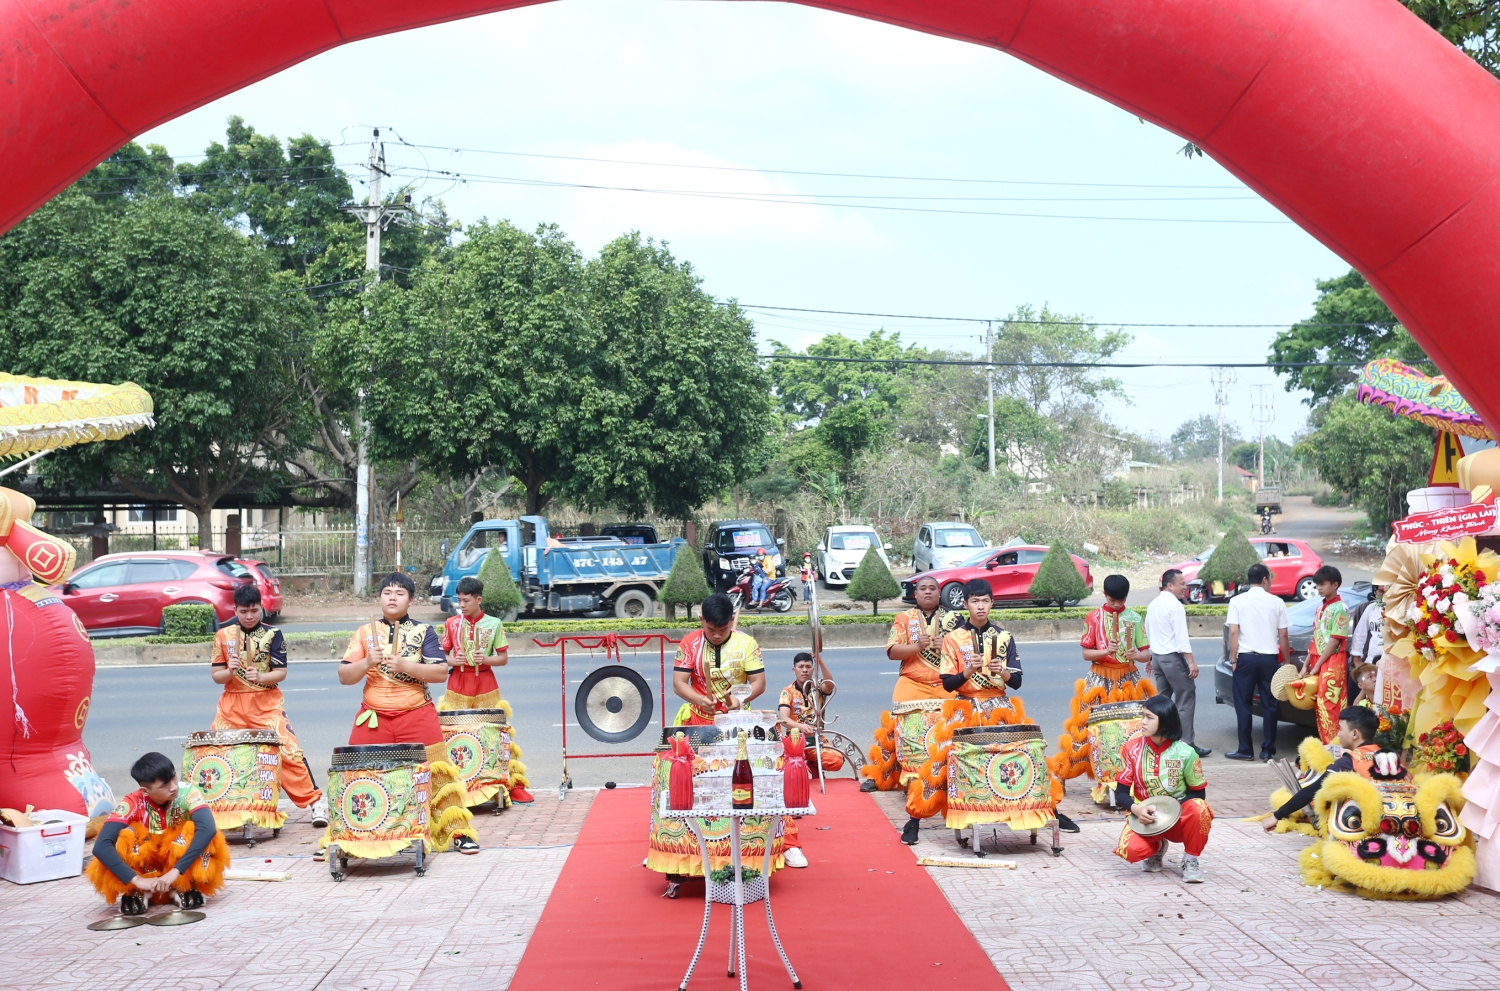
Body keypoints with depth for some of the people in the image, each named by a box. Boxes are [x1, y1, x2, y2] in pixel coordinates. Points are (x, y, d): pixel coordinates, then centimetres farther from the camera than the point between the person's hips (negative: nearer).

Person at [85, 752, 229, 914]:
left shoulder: (187, 794, -22)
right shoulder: (133, 803, -21)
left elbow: (208, 828, -39)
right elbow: (101, 846, -32)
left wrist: (175, 872, -45)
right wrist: (136, 880, -41)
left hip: (182, 873, 0)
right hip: (146, 872, 0)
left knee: (194, 830, -29)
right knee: (123, 838, -28)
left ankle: (186, 887, -11)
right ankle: (136, 891, -8)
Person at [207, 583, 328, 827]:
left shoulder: (272, 635, -2)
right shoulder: (223, 636, 4)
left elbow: (281, 672, -6)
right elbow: (215, 675, 4)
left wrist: (261, 677, -25)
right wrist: (229, 672, -18)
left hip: (266, 703, -3)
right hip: (232, 704, 3)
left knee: (288, 750, -13)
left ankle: (315, 801, -6)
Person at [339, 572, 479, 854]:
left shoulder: (423, 631, 4)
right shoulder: (364, 632, 9)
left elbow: (441, 672, -6)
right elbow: (344, 677, 4)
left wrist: (406, 666, -18)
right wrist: (366, 663, -14)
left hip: (417, 716, -2)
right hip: (373, 717, 2)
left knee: (436, 775, -4)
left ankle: (458, 831, 4)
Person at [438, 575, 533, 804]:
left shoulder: (494, 624, -1)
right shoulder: (452, 623, 3)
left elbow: (503, 658, 2)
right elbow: (442, 655, 8)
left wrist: (486, 659, -16)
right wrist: (452, 660, -13)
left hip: (486, 686, -1)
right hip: (457, 686, 1)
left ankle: (514, 786, 7)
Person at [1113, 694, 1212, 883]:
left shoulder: (1185, 753, -12)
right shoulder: (1133, 749, -7)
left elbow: (1198, 794, -3)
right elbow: (1121, 792, -3)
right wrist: (1136, 809, -24)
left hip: (1179, 819, -1)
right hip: (1145, 818, 1)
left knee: (1198, 809, -36)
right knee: (1130, 850, -31)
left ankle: (1191, 860, -8)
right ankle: (1157, 847, 8)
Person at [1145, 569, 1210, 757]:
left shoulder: (1153, 605, 13)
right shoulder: (1175, 605, -14)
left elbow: (1148, 633, 19)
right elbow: (1181, 636, -19)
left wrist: (1150, 659, 27)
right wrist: (1191, 662, -20)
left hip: (1157, 657, 9)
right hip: (1173, 657, -9)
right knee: (1185, 700, -6)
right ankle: (1186, 744, -9)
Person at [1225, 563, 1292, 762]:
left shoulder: (1237, 601, -2)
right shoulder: (1277, 603, 2)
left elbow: (1233, 632, -7)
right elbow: (1283, 636, 3)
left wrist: (1233, 659, -1)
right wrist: (1287, 661, 13)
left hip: (1246, 658, -1)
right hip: (1270, 658, 1)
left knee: (1243, 705, 5)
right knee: (1270, 705, 8)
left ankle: (1245, 750, 5)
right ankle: (1268, 750, 10)